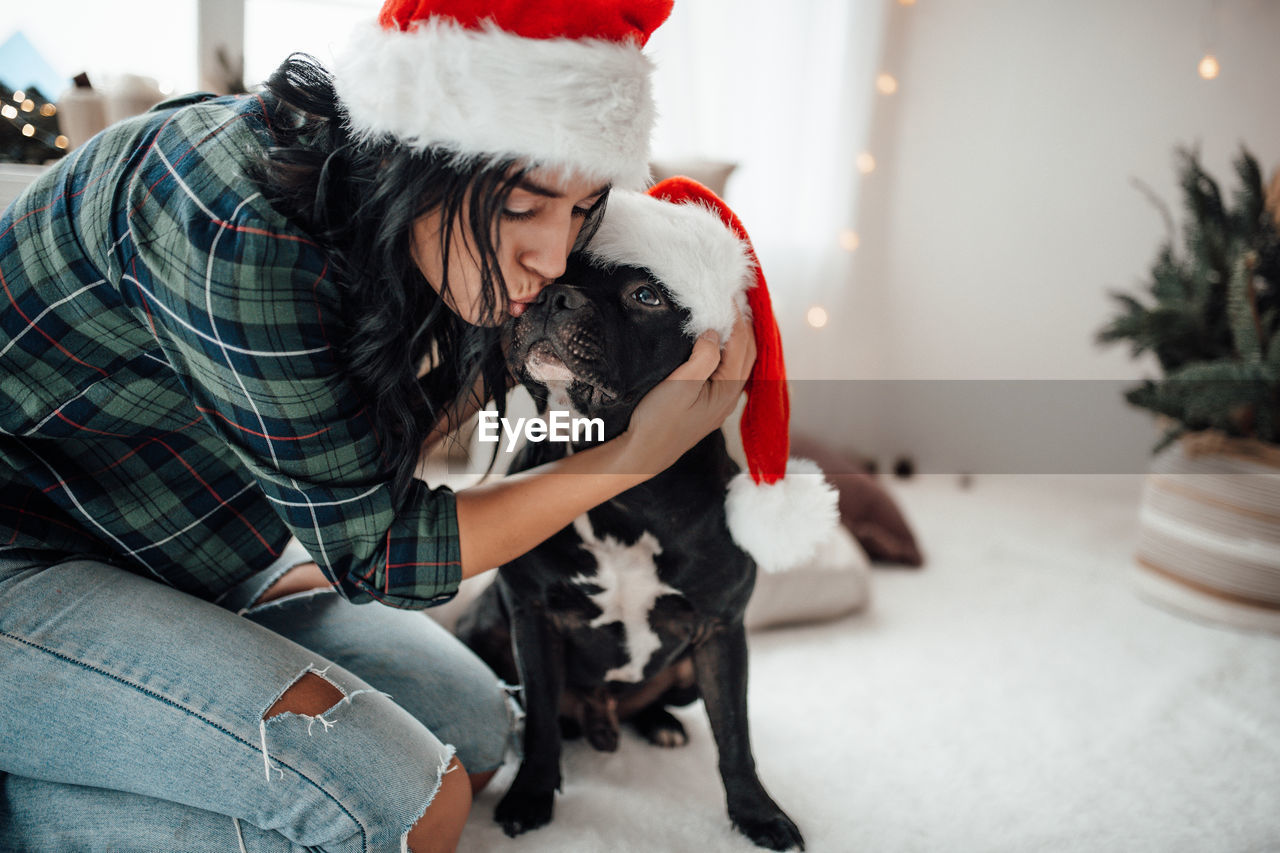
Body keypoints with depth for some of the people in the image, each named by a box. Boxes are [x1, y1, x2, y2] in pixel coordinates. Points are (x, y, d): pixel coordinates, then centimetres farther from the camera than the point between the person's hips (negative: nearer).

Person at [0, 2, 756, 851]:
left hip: (184, 556, 9)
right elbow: (369, 549, -22)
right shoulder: (236, 225, -31)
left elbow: (365, 462, 4)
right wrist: (638, 454, -21)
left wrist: (504, 353, -7)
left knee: (475, 730, 5)